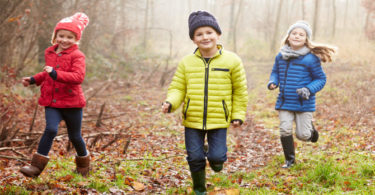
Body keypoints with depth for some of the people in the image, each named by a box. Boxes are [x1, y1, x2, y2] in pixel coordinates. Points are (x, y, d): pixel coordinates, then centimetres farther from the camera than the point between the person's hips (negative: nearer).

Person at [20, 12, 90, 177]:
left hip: (71, 102, -3)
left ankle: (83, 163, 36)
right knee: (51, 129, -19)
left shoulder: (77, 56, -10)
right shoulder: (49, 53, 9)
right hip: (52, 102, 3)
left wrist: (56, 74, -36)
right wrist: (33, 80, 20)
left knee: (74, 136, 10)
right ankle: (36, 166, -19)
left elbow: (79, 76, -27)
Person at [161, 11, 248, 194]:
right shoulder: (186, 62, -1)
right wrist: (170, 103, -18)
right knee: (195, 158, 6)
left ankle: (215, 156, 32)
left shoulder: (232, 60, -3)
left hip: (219, 120, -1)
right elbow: (177, 88, 2)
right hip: (192, 120, 1)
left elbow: (240, 91, 5)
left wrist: (238, 115, 4)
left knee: (217, 157, -7)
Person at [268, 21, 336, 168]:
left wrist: (309, 90, -20)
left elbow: (321, 79, -3)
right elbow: (275, 72, 19)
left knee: (302, 135, 1)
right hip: (284, 102, 3)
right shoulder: (280, 56, 3)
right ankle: (290, 159, 15)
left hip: (304, 104, -3)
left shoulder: (311, 58, -10)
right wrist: (272, 83, -3)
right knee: (285, 130, -5)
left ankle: (310, 129, 39)